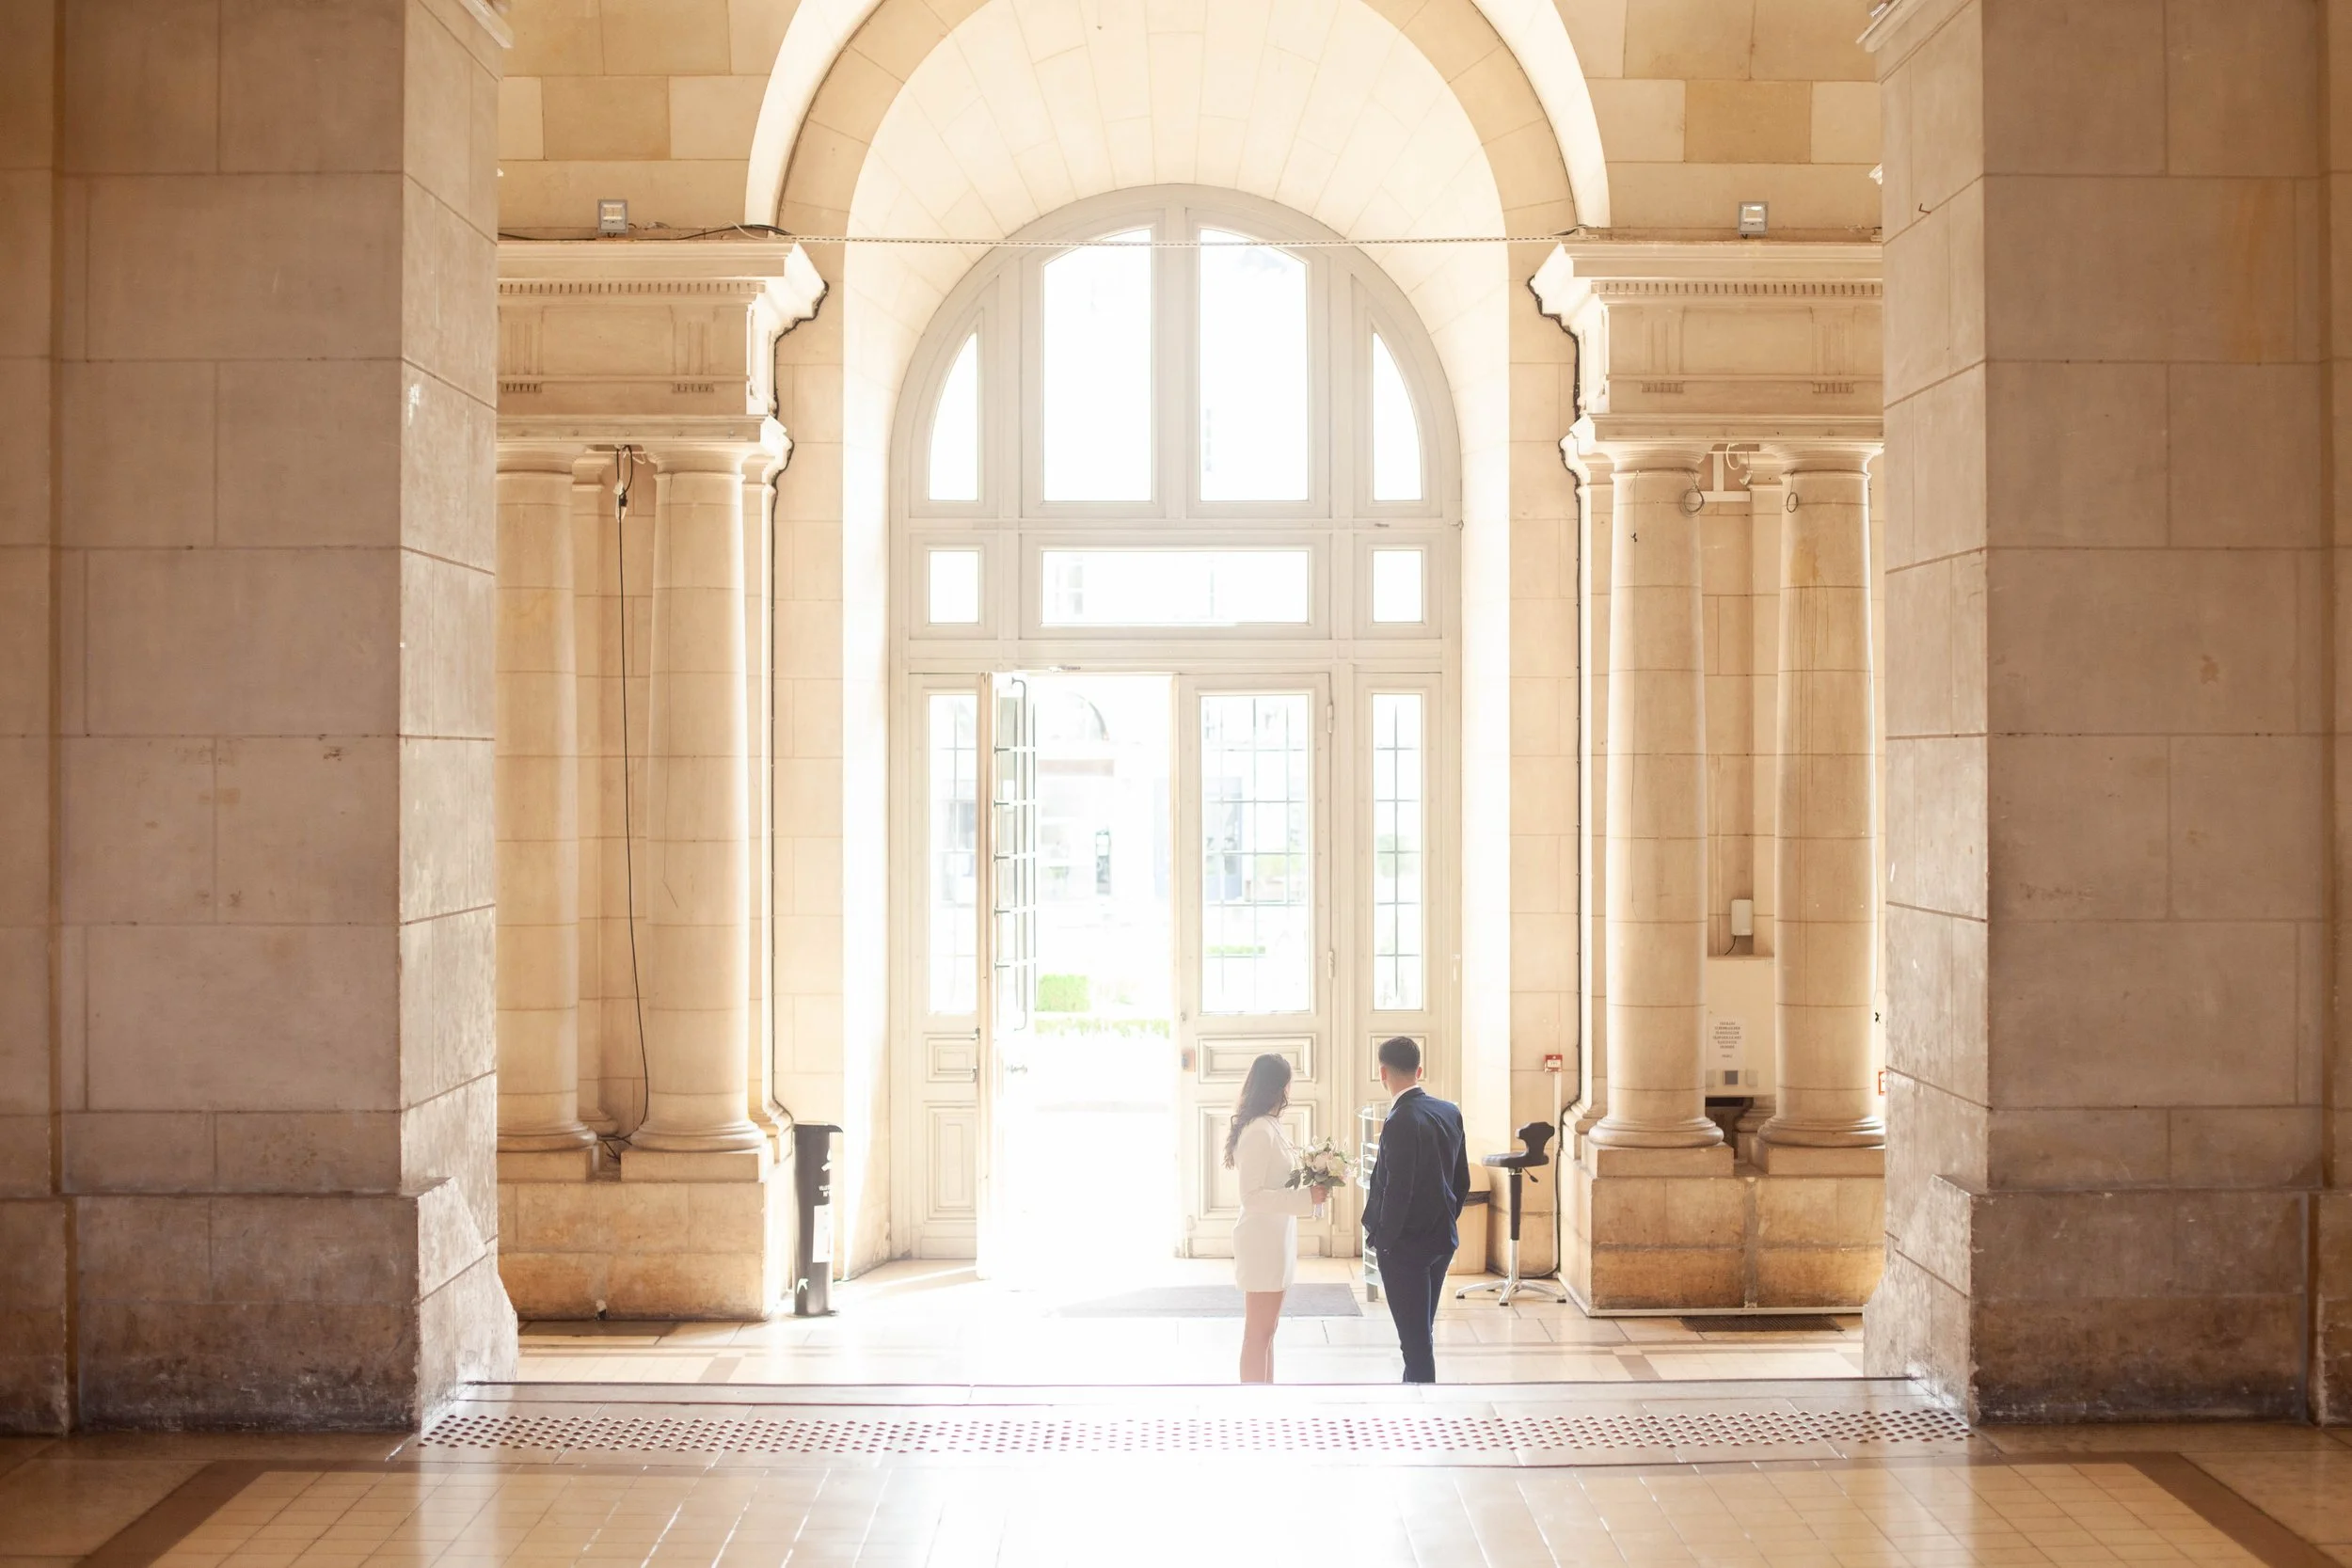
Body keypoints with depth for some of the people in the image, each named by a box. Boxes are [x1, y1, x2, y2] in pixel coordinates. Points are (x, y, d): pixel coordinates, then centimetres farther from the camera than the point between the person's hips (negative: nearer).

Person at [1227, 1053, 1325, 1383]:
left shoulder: (1266, 1127, 10)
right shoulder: (1259, 1132, -19)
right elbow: (1252, 1196, -23)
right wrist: (1305, 1197, -24)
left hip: (1273, 1238, 10)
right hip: (1263, 1240, -10)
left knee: (1266, 1330, 15)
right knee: (1258, 1332, -3)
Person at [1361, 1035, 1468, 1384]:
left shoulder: (1400, 1122, -21)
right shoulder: (1451, 1112, 3)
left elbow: (1397, 1191, -21)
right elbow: (1462, 1181, 10)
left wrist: (1383, 1241, -9)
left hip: (1406, 1246, -8)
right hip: (1442, 1242, 8)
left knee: (1415, 1338, -1)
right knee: (1421, 1333, 19)